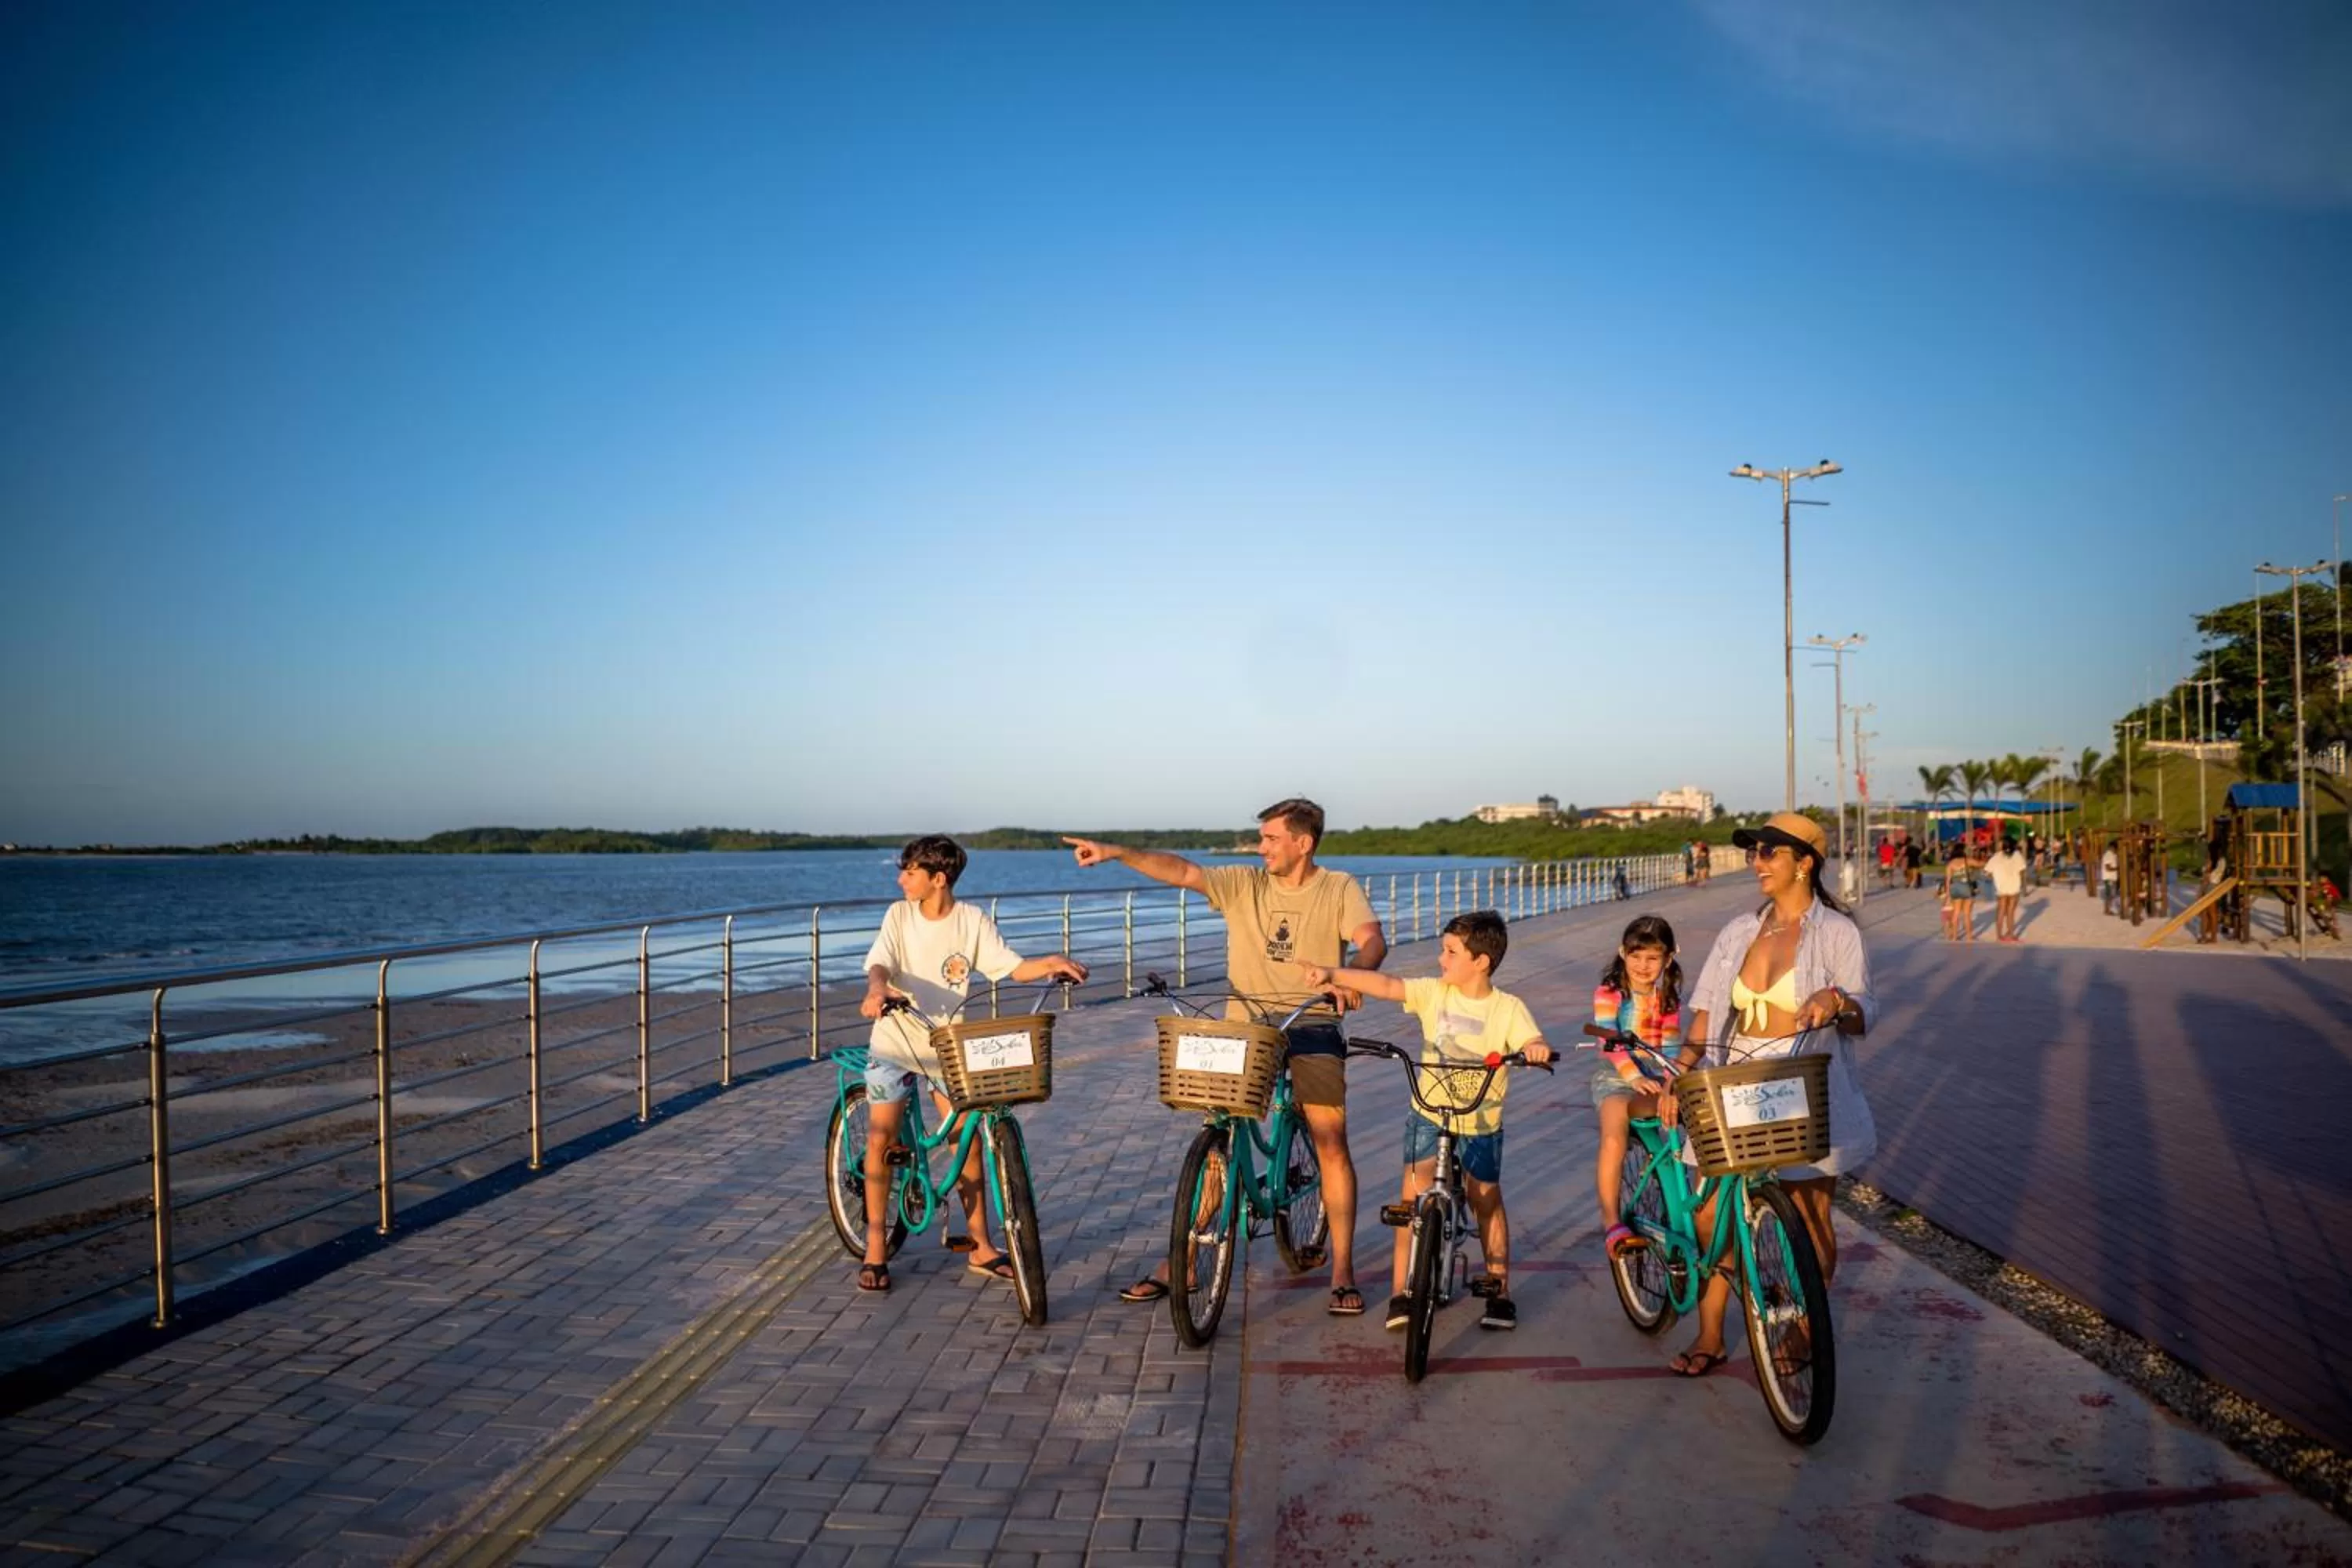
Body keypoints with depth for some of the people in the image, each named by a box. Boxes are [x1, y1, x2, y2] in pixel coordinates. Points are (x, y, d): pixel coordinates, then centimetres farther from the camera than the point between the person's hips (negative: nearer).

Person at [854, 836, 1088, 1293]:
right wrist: (877, 988, -42)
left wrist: (1051, 962, -27)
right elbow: (880, 963, -18)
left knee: (968, 1139, 0)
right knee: (881, 1140, -6)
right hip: (895, 1041, 0)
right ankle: (876, 1250, 7)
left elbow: (1012, 967, -8)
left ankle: (980, 1247, 14)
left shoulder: (973, 920, -7)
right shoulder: (899, 915, -7)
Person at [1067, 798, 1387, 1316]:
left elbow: (1373, 941, -16)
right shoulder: (1244, 884, 3)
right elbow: (1182, 871, -9)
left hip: (1311, 1026, -2)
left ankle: (1342, 1271, 7)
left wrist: (1352, 975, -38)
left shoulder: (1339, 888, -1)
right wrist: (1116, 852, -22)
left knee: (1331, 1144, -8)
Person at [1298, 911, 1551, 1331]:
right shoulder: (1435, 993, -6)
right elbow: (1385, 985, -13)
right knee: (1413, 1197, -5)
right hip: (1429, 1112, 1)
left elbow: (1533, 1045, -23)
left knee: (1487, 1202, 11)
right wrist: (1332, 975, -23)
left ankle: (1499, 1289, 27)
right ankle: (1400, 1293, 1)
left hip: (1480, 1122, -1)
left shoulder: (1509, 1009, -11)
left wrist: (1537, 1049, -47)